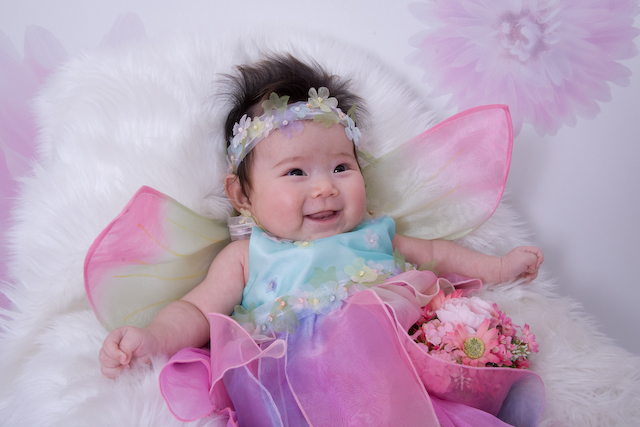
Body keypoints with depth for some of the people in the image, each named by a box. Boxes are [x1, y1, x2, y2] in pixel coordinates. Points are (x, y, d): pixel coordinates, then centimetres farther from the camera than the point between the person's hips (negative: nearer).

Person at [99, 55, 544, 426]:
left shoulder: (373, 235, 21)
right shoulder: (247, 258, 12)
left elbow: (433, 252, 33)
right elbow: (197, 311, 6)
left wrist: (497, 267, 28)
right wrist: (152, 338, -14)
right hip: (289, 389, -4)